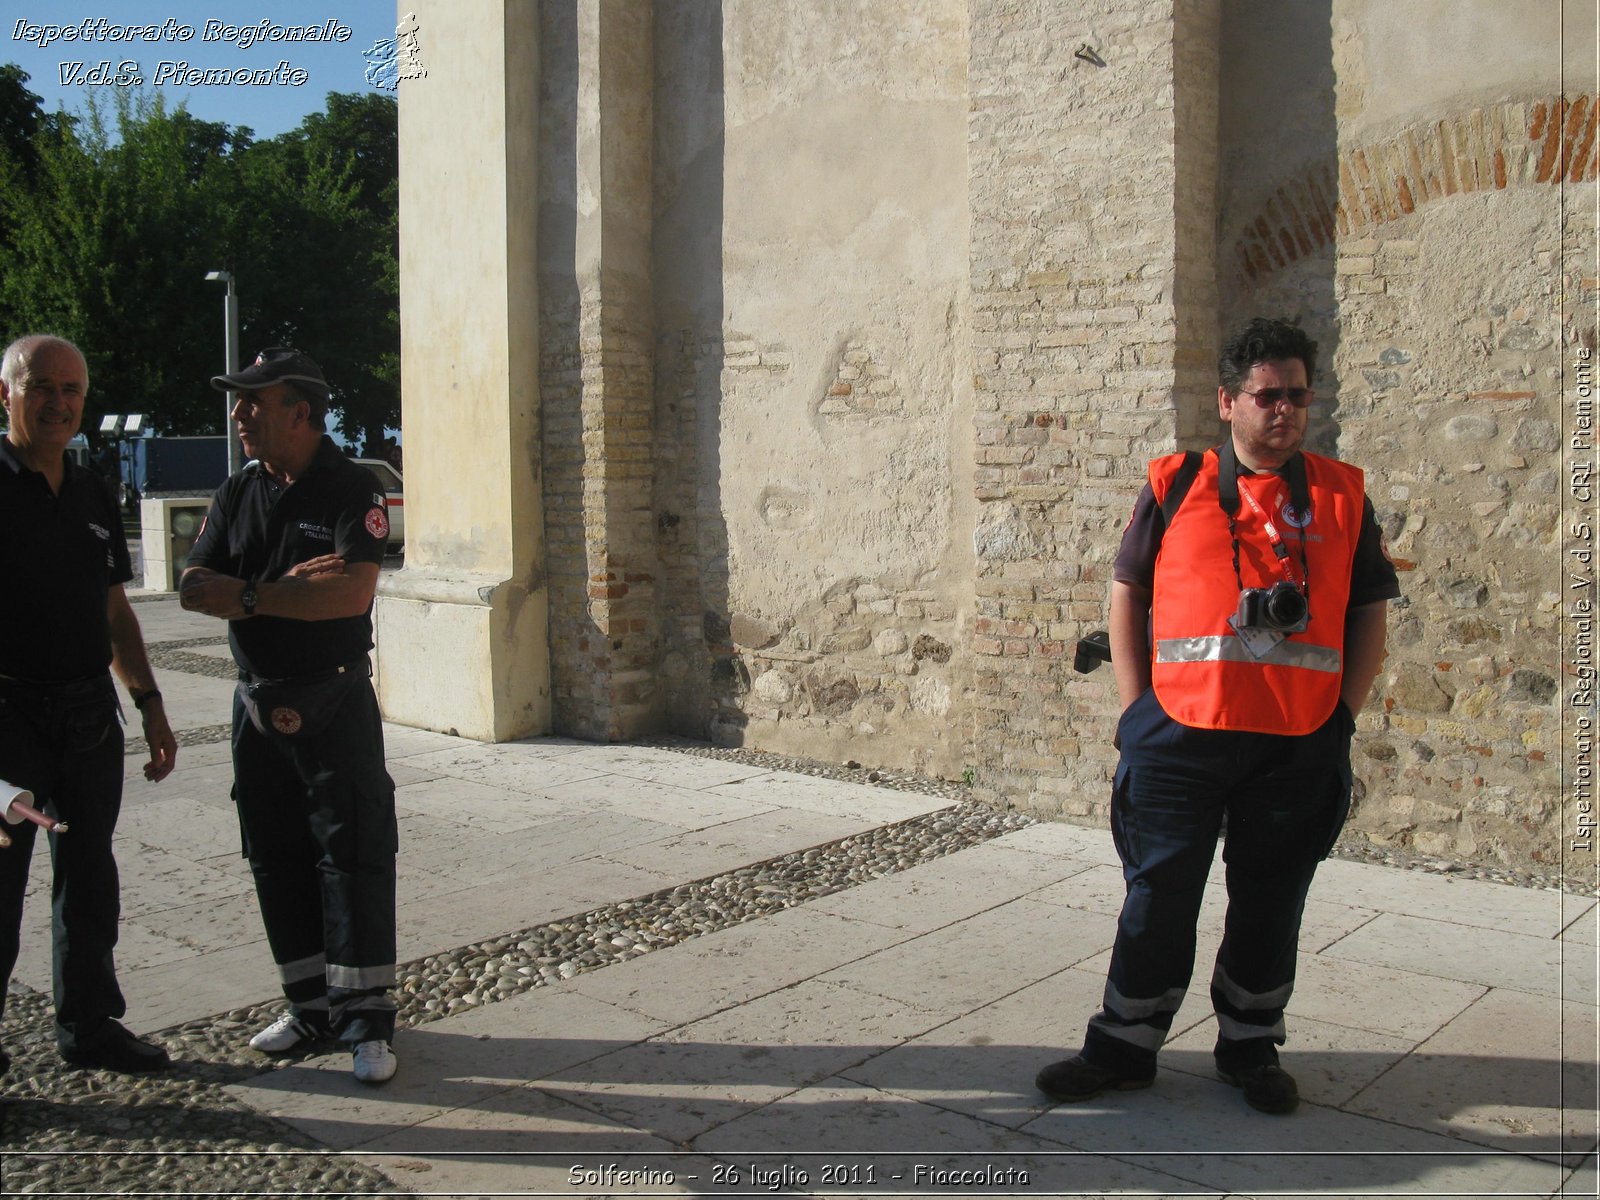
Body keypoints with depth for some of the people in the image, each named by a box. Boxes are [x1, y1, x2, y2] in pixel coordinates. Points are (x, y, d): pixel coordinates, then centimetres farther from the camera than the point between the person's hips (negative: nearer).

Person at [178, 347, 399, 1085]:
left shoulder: (352, 490, -9)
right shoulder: (238, 493, 10)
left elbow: (352, 592, -22)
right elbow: (194, 587, 0)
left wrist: (251, 594, -12)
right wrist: (290, 587, -14)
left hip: (334, 702, -6)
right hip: (258, 703, 6)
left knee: (353, 856, -3)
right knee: (276, 859, 11)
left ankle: (366, 1021, 3)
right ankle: (310, 1006, 24)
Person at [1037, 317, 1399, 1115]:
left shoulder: (1341, 497, 7)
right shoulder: (1176, 486, 4)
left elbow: (1371, 613, 10)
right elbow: (1127, 594, 8)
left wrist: (1343, 715, 0)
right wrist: (1135, 706, 1)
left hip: (1299, 750, 1)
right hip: (1179, 740, -1)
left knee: (1269, 905, 12)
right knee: (1157, 899, 6)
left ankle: (1250, 1049, 30)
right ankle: (1123, 1047, 21)